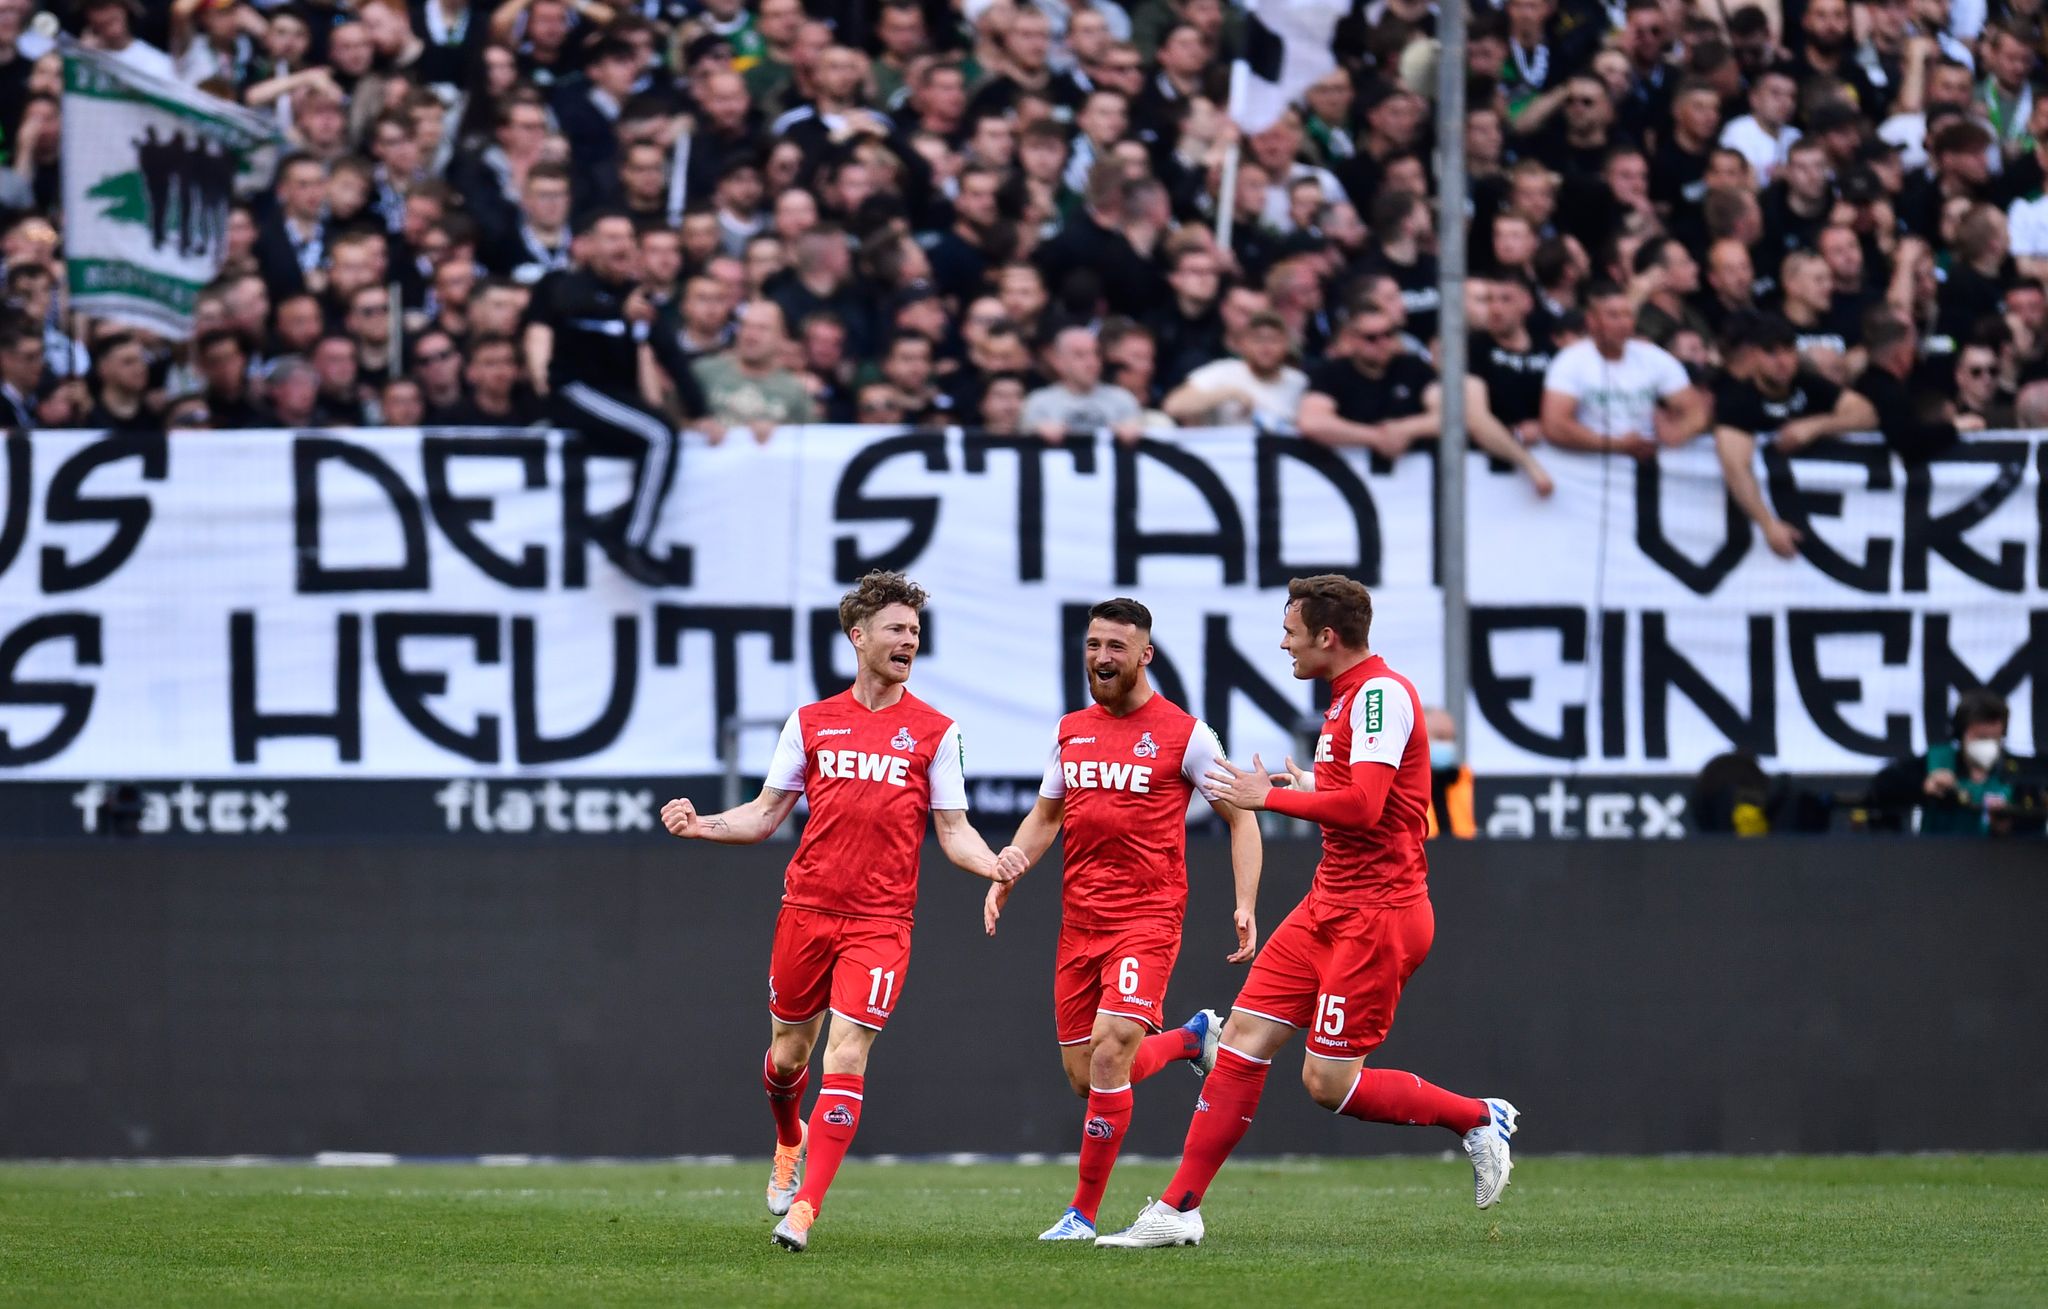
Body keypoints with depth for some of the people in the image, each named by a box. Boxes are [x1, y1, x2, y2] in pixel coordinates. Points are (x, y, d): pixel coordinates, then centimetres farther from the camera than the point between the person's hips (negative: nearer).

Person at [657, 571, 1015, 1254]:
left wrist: (993, 866, -16)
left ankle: (804, 1208, -14)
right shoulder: (811, 722, 7)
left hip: (880, 921, -2)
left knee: (847, 1055, -14)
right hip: (807, 909, 2)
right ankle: (789, 1142, 46)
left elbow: (953, 830, 4)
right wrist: (703, 825, -7)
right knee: (789, 1053, 12)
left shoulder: (935, 731, 4)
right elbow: (766, 814, 10)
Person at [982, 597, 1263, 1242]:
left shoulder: (1184, 734, -3)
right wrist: (1005, 873, 6)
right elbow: (1044, 817, 23)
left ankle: (1084, 1213, -9)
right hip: (1078, 921, 6)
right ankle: (1192, 1038, 36)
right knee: (1085, 1078, 7)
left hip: (1147, 918, -6)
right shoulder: (1071, 731, 12)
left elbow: (1240, 819, 2)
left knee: (1108, 1055, -19)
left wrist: (1246, 905, -8)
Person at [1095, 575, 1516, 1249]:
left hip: (1377, 915, -10)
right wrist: (1310, 787, 16)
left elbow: (1364, 807, -26)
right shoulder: (1348, 696, 14)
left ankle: (1479, 1118, 11)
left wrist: (1269, 797, -16)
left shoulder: (1382, 693, -16)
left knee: (1329, 1082, -8)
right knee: (1245, 1037, 1)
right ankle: (1178, 1209, 2)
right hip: (1329, 907, 10)